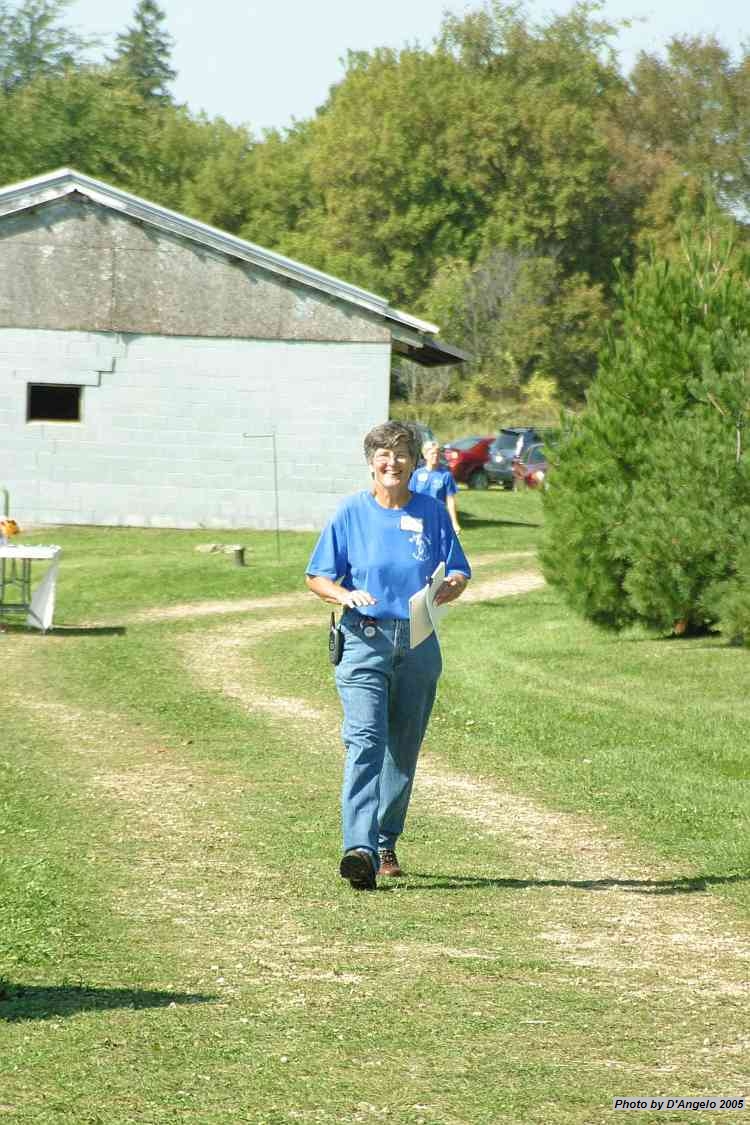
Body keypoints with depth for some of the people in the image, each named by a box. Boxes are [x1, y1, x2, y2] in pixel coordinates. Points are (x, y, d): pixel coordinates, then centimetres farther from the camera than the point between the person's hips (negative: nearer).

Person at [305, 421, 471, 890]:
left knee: (404, 748, 10)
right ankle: (360, 848, -29)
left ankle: (387, 845, 25)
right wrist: (347, 595, -18)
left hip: (419, 644, 3)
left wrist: (447, 590, -14)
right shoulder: (351, 513, 0)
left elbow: (459, 573, 9)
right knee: (365, 739, -18)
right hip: (364, 640, -3)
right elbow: (317, 578, 3)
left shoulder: (432, 512, 6)